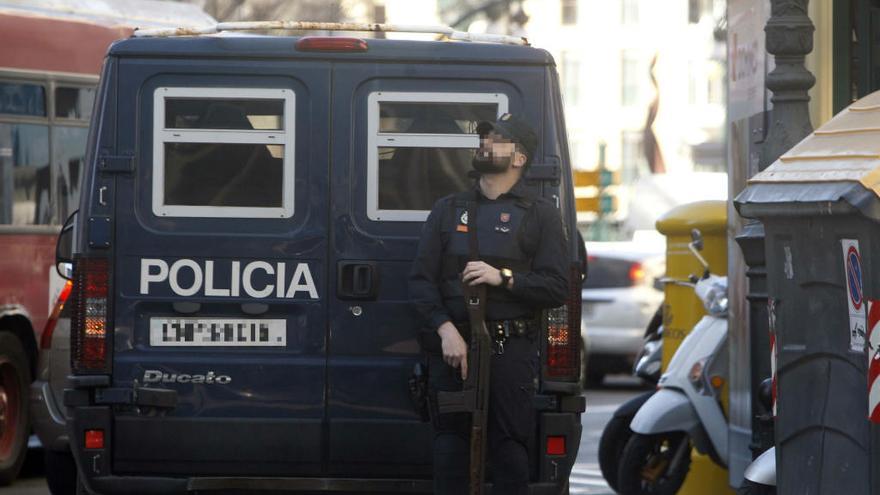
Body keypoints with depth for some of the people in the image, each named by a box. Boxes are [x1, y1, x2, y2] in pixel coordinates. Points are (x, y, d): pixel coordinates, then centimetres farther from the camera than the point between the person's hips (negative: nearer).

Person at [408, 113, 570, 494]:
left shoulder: (540, 215, 9)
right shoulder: (449, 209, 16)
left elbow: (557, 288, 2)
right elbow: (420, 279, 8)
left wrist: (503, 277, -12)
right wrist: (445, 330, -7)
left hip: (511, 351, -2)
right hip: (452, 346, 2)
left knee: (509, 449, -5)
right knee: (450, 448, 1)